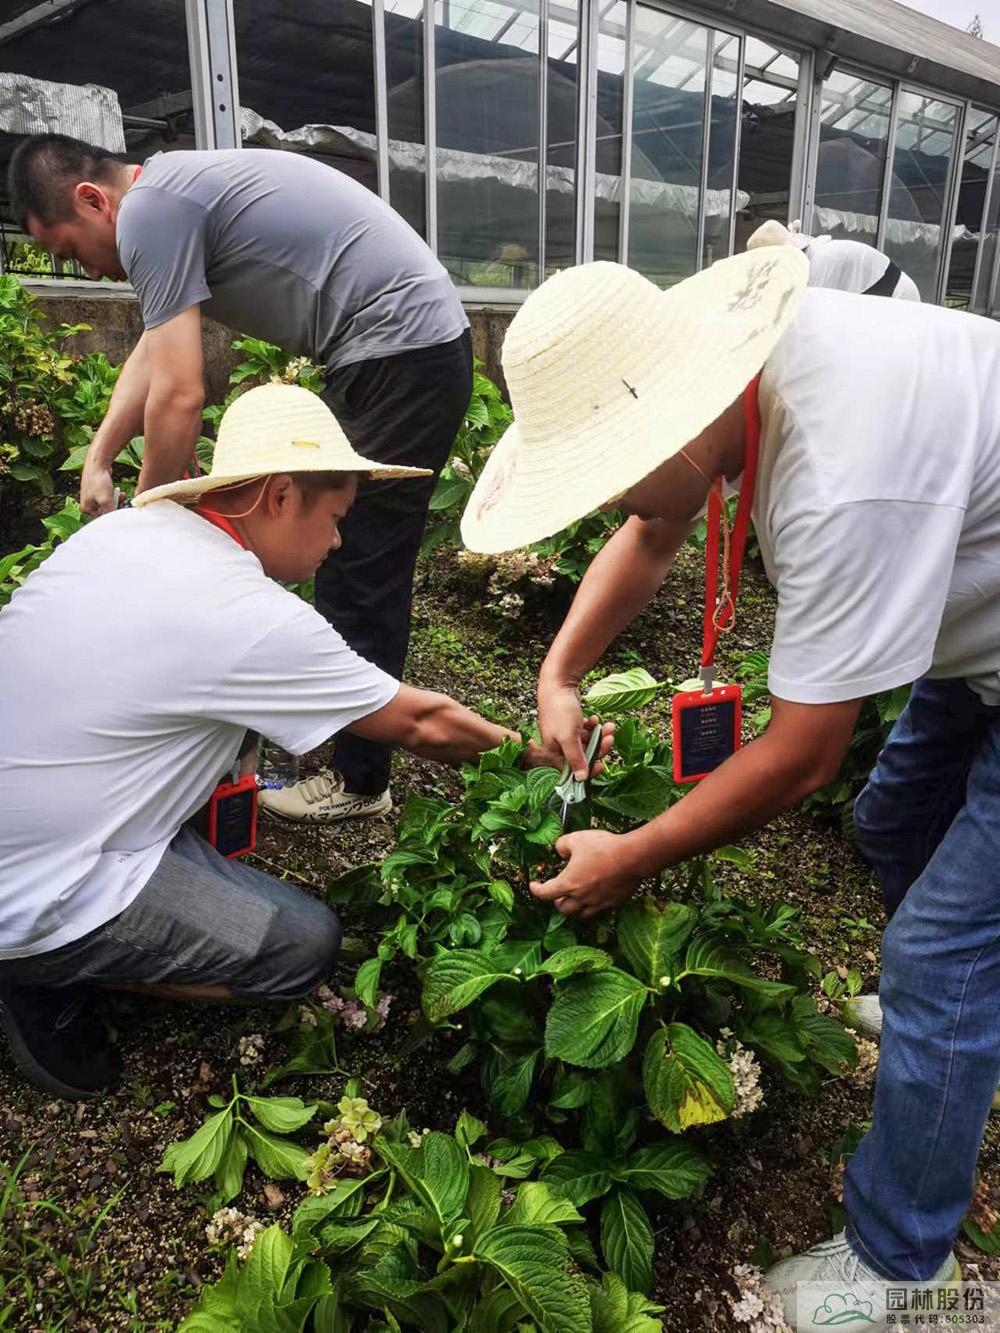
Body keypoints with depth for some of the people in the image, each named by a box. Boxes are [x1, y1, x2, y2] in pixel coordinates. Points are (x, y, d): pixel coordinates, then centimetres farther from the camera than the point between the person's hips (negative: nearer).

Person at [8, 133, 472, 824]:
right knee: (353, 562, 19)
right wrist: (97, 462, 23)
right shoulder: (179, 189, 19)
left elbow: (179, 396, -16)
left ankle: (359, 782, 8)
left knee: (359, 578, -5)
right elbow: (154, 351, 25)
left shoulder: (149, 211, -12)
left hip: (400, 360, -10)